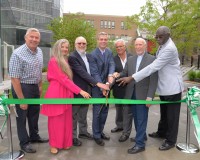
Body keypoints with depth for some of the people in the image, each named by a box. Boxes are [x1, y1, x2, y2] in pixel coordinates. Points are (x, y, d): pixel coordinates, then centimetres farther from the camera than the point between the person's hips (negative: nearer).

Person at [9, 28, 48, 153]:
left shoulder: (39, 51, 2)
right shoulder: (18, 54, -21)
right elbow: (14, 78, -22)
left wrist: (40, 86, 15)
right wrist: (21, 99, -20)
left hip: (35, 87, 7)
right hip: (22, 88, -7)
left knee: (35, 114, 20)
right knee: (22, 116, 9)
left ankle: (34, 136, 41)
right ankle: (24, 142, 28)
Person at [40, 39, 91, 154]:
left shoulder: (65, 61, 15)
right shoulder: (53, 61, -12)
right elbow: (63, 79, -19)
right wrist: (80, 91, -22)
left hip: (67, 92, 7)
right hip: (56, 93, -7)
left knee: (66, 119, 12)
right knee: (56, 120, 5)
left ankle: (65, 142, 26)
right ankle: (54, 144, 21)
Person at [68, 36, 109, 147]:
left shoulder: (88, 56, 9)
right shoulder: (72, 57, -16)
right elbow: (82, 73, -23)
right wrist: (97, 83, -26)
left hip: (87, 89, 7)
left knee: (83, 114, 19)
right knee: (74, 114, 8)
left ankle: (83, 132, 35)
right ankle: (73, 136, 21)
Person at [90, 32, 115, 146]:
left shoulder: (110, 52, 5)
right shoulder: (93, 54, -12)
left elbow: (112, 64, -10)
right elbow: (94, 73, -17)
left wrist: (110, 75, -30)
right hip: (97, 86, -5)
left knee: (105, 110, 14)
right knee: (97, 111, 2)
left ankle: (101, 131, 30)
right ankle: (96, 135, 17)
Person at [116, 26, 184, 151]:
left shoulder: (169, 49, -25)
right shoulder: (163, 46, 7)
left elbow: (153, 66, -32)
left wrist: (132, 78, -34)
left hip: (172, 87, -9)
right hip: (164, 86, 9)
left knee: (172, 115, 5)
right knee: (164, 113, 22)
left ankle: (171, 141, 19)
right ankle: (162, 132, 39)